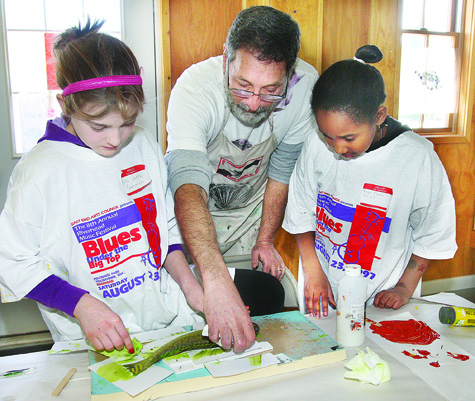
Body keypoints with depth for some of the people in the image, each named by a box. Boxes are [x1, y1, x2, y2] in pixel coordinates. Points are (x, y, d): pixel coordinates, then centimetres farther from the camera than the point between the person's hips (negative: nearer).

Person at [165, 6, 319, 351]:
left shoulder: (305, 84, -24)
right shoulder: (194, 87, -34)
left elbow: (283, 168, -9)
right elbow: (189, 185, -49)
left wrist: (266, 239, -5)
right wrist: (216, 279, -62)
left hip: (251, 209, 3)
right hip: (194, 216, -2)